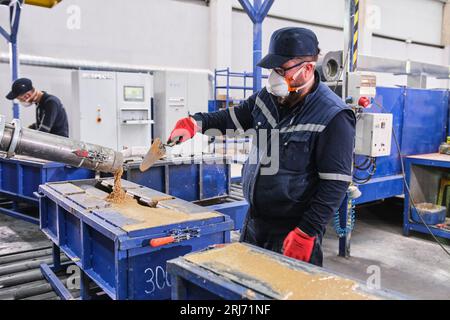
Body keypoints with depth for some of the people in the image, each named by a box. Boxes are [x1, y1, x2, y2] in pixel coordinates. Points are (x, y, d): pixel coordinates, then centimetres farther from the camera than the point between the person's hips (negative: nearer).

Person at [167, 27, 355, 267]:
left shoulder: (334, 117, -17)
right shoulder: (269, 97, 3)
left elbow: (335, 183, -18)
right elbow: (235, 117, 17)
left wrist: (307, 233, -20)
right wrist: (196, 123, 0)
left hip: (293, 230, -7)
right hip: (254, 221, 7)